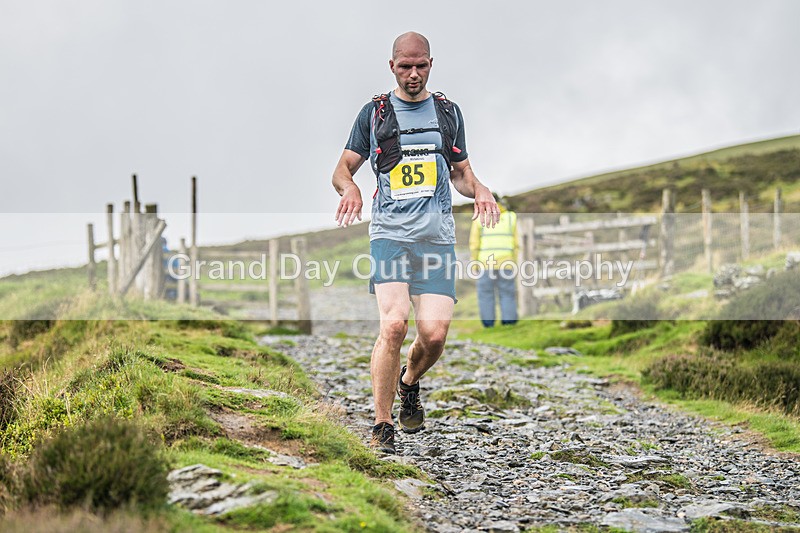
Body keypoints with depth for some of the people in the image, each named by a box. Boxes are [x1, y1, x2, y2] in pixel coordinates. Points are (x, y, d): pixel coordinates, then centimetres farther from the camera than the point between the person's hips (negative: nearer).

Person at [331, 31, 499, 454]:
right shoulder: (374, 113, 9)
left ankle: (409, 384, 25)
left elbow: (460, 172, 24)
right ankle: (382, 426, -9)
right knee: (394, 325, -20)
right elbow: (342, 169, 12)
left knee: (434, 333, -10)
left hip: (437, 237, 2)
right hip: (390, 233, -2)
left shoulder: (448, 113, 16)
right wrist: (349, 188, -12)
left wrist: (478, 189, 1)